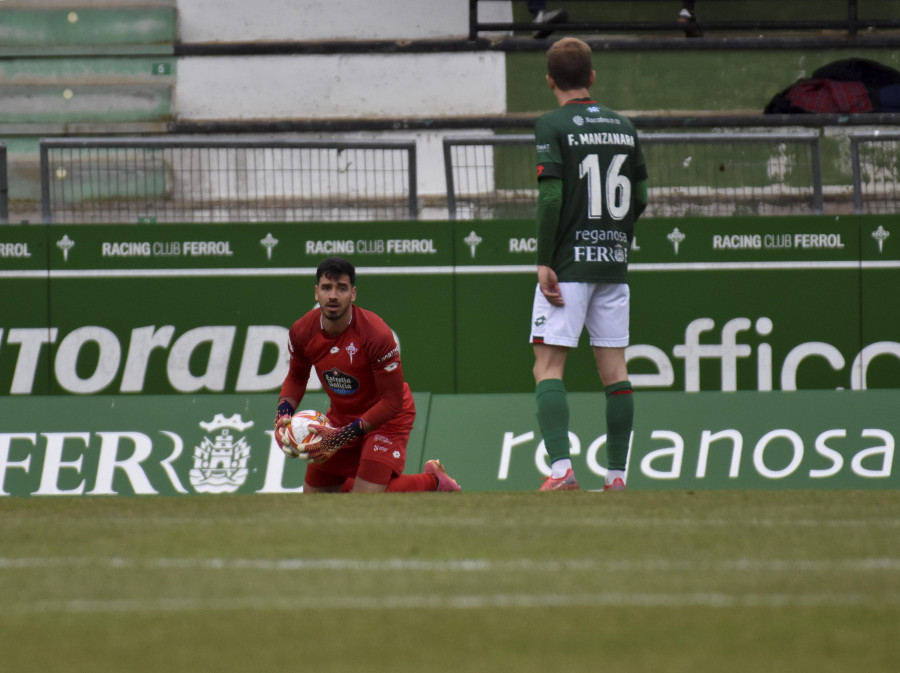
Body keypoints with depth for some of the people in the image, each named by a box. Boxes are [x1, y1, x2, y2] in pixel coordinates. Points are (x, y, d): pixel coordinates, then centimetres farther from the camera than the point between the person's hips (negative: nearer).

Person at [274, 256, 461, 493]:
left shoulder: (377, 335, -30)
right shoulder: (302, 332, -14)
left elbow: (392, 402, -25)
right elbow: (296, 378, 7)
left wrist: (345, 435, -29)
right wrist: (283, 416, -13)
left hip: (385, 418, -6)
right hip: (341, 416, 6)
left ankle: (433, 481, 9)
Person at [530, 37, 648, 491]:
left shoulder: (553, 125, -7)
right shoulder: (623, 126, 9)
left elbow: (551, 197, -15)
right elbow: (640, 197, 11)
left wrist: (544, 262, -12)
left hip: (569, 264, -5)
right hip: (613, 263, 5)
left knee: (548, 366, -5)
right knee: (614, 369, 8)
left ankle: (561, 468, -20)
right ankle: (616, 476, 9)